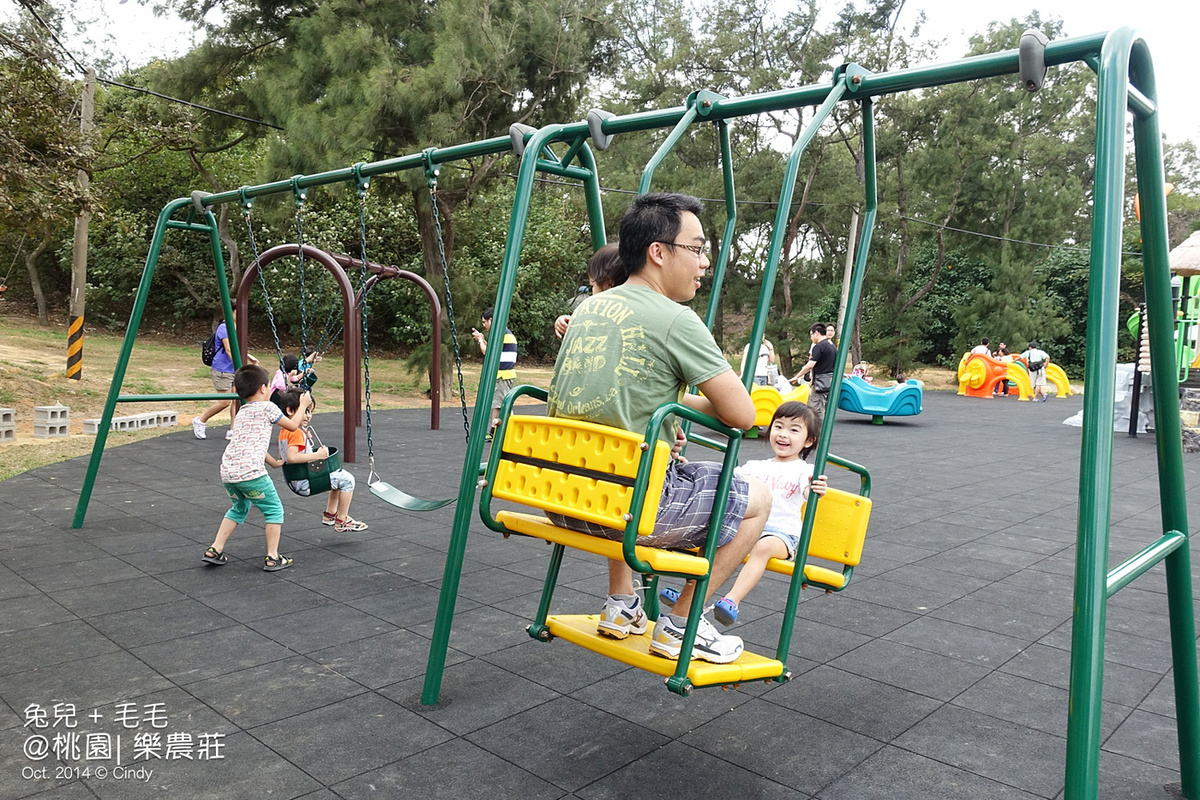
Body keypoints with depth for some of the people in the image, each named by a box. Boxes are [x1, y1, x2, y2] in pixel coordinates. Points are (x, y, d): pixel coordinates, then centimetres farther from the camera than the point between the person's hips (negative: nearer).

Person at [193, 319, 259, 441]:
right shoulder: (224, 328, -15)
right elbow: (229, 350, -23)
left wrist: (248, 357, 16)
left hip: (234, 371, 8)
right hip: (222, 371, -8)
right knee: (225, 402, -5)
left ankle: (232, 431, 7)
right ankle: (200, 421, 15)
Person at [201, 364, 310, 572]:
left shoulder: (240, 414, 25)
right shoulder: (267, 408, 1)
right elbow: (293, 425, 12)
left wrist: (273, 462, 44)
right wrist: (303, 405, 26)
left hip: (227, 472, 8)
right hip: (250, 472, -8)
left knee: (239, 508, 29)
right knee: (274, 510, 7)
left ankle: (215, 550, 26)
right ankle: (272, 558, 7)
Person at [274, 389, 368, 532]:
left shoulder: (283, 430, 10)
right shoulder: (297, 432, -22)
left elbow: (282, 456, 20)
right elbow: (291, 457, -35)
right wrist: (317, 455, -30)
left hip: (295, 482, 11)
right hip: (304, 484, -11)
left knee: (339, 475, 27)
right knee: (347, 479, -8)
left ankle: (330, 514, 29)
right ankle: (341, 521, -1)